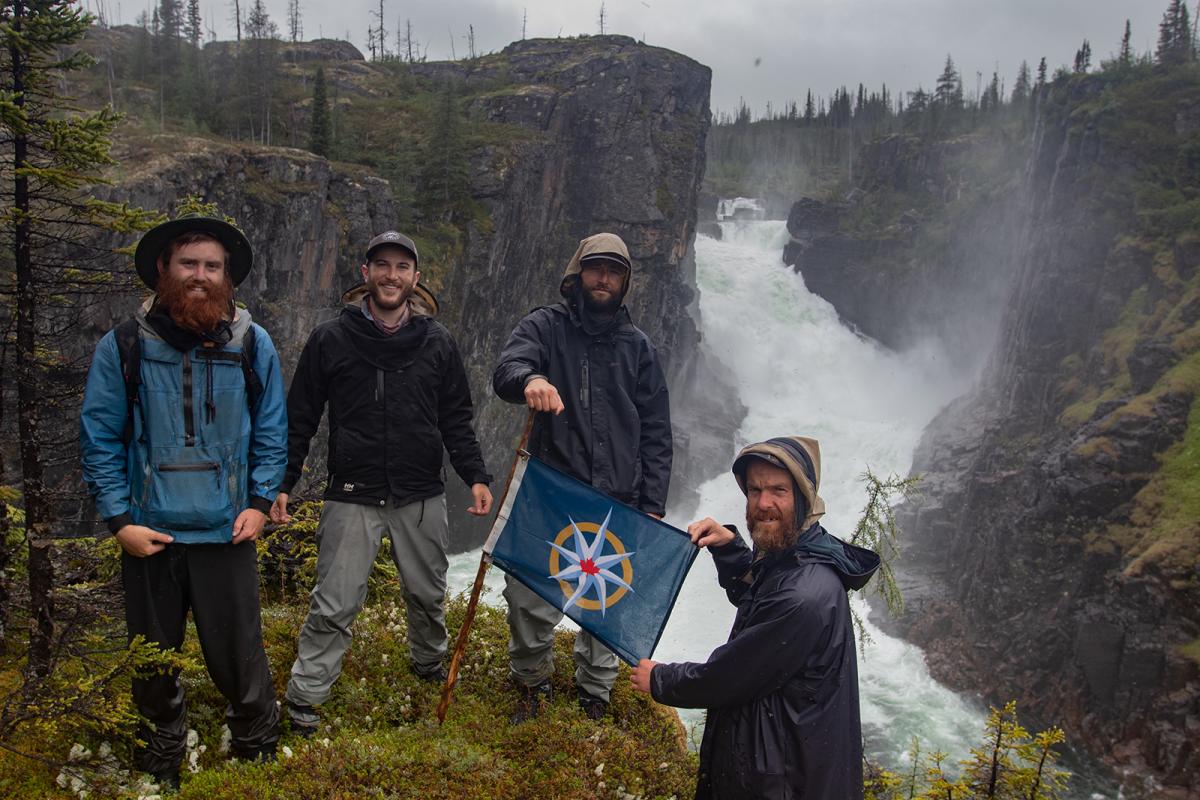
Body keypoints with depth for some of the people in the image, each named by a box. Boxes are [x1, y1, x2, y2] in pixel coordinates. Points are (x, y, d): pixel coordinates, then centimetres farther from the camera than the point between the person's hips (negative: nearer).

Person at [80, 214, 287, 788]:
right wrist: (119, 519, -5)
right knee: (154, 665, 15)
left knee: (239, 659, 4)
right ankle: (160, 773, 34)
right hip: (149, 534, 1)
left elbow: (271, 433, 7)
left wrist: (260, 502, -1)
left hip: (227, 531, 0)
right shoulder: (123, 347, -2)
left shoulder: (252, 344, 1)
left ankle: (260, 759, 26)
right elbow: (99, 440, 1)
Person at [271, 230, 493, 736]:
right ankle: (304, 697, 16)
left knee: (428, 594, 17)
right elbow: (299, 419, 3)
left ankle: (429, 664, 42)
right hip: (352, 497, -2)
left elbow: (456, 420, 8)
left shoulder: (437, 342, 4)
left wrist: (475, 475, -2)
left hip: (422, 498, 3)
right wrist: (280, 482, -2)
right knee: (336, 604, -1)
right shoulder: (331, 339, -1)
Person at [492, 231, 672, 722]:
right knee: (529, 598, -4)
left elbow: (656, 433, 11)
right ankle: (531, 684, 23)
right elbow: (506, 372, -16)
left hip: (618, 503, 2)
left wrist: (653, 507, 4)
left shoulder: (637, 346, 11)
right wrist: (531, 379, -41)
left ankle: (595, 696, 32)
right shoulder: (545, 326, 4)